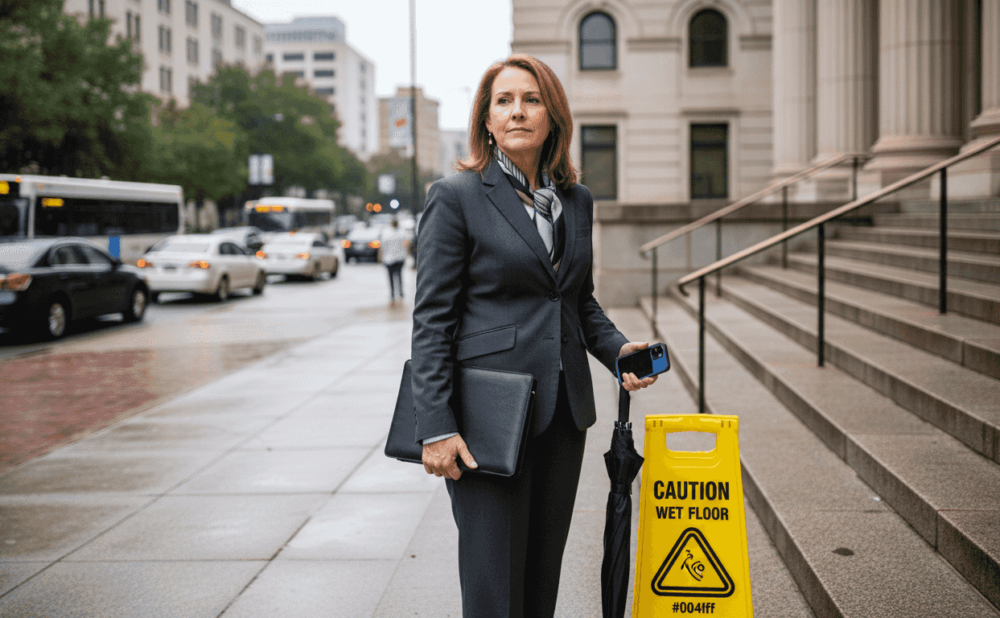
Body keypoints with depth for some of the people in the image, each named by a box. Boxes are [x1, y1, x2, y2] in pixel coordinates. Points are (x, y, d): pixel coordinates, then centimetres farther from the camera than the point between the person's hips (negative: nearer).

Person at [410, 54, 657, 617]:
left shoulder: (577, 201, 11)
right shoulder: (457, 197, -5)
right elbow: (432, 320, -8)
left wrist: (617, 349, 2)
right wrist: (436, 426, -14)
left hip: (562, 410, 6)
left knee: (544, 571, 12)